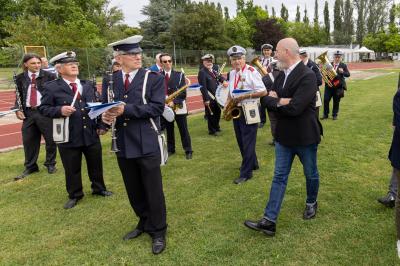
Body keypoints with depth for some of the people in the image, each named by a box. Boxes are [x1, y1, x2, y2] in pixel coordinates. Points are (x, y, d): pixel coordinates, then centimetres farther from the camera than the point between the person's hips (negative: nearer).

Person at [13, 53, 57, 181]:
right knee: (28, 140, 10)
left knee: (50, 139, 5)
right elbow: (19, 95, 13)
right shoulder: (20, 78, 7)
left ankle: (50, 164, 24)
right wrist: (18, 109, 0)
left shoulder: (49, 76, -5)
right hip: (28, 112, 3)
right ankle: (30, 167, 26)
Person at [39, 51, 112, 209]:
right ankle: (74, 195, 30)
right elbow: (43, 109, -6)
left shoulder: (88, 85, 10)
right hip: (69, 136, -3)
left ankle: (99, 189, 38)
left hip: (91, 134, 4)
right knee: (72, 169, 11)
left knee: (96, 165, 17)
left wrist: (101, 125, 4)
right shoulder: (52, 87, -5)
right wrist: (60, 110, -25)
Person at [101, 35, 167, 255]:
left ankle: (158, 232, 25)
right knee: (134, 191, 18)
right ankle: (144, 222, 40)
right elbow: (106, 106, 9)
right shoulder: (110, 80, 8)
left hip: (147, 144, -4)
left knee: (153, 191, 6)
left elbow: (157, 108, -16)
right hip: (123, 144, 5)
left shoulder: (154, 78, -5)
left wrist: (126, 109, -22)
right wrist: (106, 115, -14)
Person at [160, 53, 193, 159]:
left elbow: (183, 92, -6)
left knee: (183, 130, 4)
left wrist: (174, 101, -17)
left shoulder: (179, 74, 2)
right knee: (169, 130, 11)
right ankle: (170, 149, 24)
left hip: (179, 106, -1)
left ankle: (188, 150, 13)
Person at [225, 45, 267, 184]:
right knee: (241, 140, 16)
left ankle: (246, 172, 7)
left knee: (248, 142, -2)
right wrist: (227, 104, 6)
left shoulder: (252, 72, -14)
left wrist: (245, 96, -23)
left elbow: (263, 92, -18)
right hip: (236, 109, 8)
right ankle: (252, 163, 35)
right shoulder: (232, 73, 10)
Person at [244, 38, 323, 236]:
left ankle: (311, 203, 44)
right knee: (279, 177, 5)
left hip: (305, 136, -6)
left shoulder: (307, 76, -20)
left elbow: (294, 108, -28)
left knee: (311, 174, 16)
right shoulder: (281, 74, 5)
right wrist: (280, 102, -19)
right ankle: (269, 220, 8)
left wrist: (275, 101, -13)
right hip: (284, 135, 6)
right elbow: (266, 99, 1)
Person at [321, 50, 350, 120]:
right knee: (326, 100, -2)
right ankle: (325, 114, 12)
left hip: (338, 87, -1)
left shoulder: (343, 65, 0)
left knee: (336, 102, 6)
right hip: (329, 86, 1)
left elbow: (348, 74, -8)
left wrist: (342, 72, -27)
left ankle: (334, 115, 20)